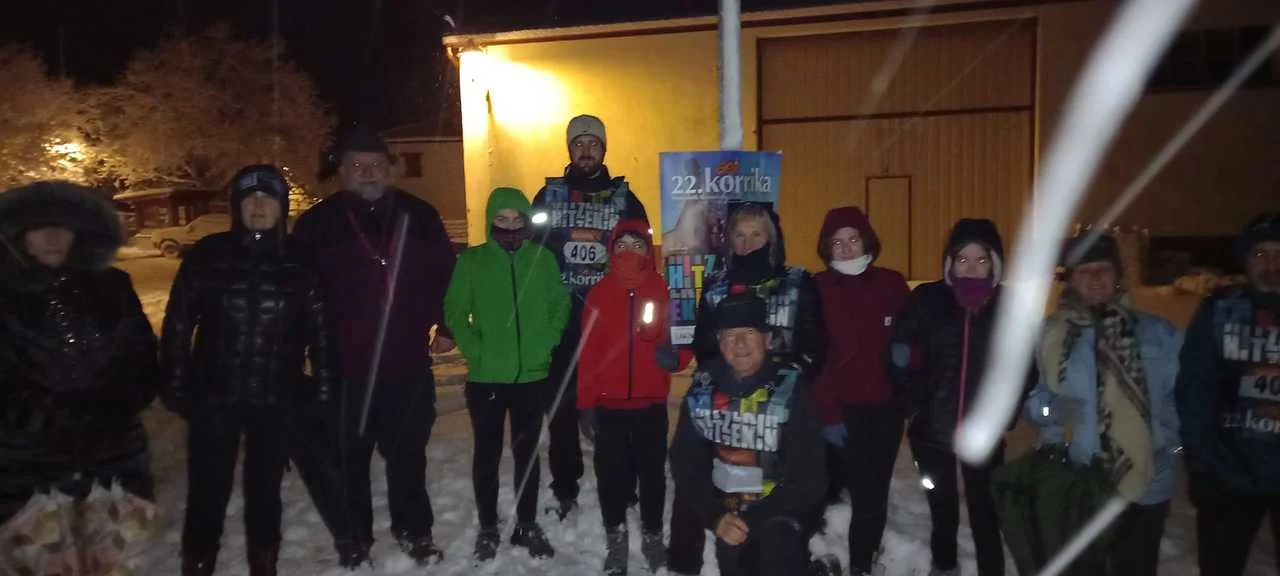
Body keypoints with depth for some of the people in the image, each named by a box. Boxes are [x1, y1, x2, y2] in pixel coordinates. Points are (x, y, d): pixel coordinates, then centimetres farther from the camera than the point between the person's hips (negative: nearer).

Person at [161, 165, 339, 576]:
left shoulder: (300, 262, 0)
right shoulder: (207, 256, -3)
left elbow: (320, 330, 3)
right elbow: (177, 324, 0)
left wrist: (322, 388, 2)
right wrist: (175, 385, -1)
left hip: (276, 401, 1)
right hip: (213, 397, -1)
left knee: (265, 491, 15)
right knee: (208, 494, 7)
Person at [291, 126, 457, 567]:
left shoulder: (419, 216, 1)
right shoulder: (318, 224, -2)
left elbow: (447, 274, 8)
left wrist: (446, 327, 6)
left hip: (408, 361, 1)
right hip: (345, 365, 0)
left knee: (407, 451, 13)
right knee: (351, 453, 13)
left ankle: (413, 529, 31)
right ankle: (353, 536, 31)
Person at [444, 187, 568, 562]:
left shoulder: (543, 259, 0)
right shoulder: (472, 260, -3)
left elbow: (561, 304, 6)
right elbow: (455, 311, -2)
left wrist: (545, 345, -3)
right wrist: (475, 351, -11)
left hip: (531, 374, 1)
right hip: (486, 376, -1)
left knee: (527, 451, 13)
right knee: (488, 453, 10)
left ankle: (527, 525, 27)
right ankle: (488, 528, 26)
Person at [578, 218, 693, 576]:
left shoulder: (664, 291, -2)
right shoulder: (599, 293, -1)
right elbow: (588, 352, -2)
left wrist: (676, 356, -21)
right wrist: (585, 402, -4)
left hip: (651, 401, 0)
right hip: (609, 403, 0)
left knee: (652, 470, 11)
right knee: (612, 472, 9)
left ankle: (652, 535, 30)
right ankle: (615, 538, 27)